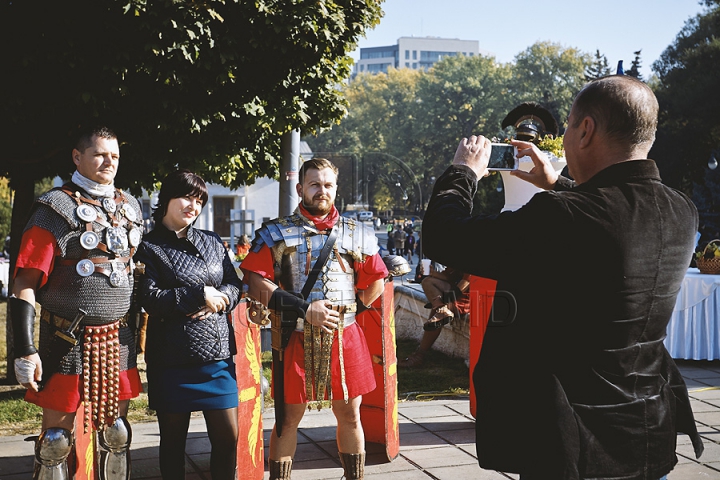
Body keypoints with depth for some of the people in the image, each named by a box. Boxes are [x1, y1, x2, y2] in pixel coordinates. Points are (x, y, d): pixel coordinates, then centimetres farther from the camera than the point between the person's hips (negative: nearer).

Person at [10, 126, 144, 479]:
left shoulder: (130, 208, 10)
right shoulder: (56, 210, -8)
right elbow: (24, 285, -12)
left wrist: (137, 329, 20)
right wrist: (25, 352, -18)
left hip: (118, 340, 5)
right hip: (69, 340, -5)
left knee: (116, 430, 12)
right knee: (57, 435, 1)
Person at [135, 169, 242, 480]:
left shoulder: (212, 242, 13)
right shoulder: (149, 247, -2)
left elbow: (234, 286, 11)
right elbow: (150, 299, -12)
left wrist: (217, 300, -10)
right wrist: (199, 295, -15)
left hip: (217, 354, 4)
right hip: (171, 359, -4)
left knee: (228, 437, 3)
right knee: (173, 439, 8)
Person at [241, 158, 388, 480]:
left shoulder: (357, 234, 7)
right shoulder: (276, 234, -2)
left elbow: (376, 281, 17)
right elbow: (256, 285, -10)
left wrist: (352, 308, 5)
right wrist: (304, 310, -17)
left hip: (345, 338, 3)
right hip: (296, 340, -3)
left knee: (349, 415, 11)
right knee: (289, 419, 5)